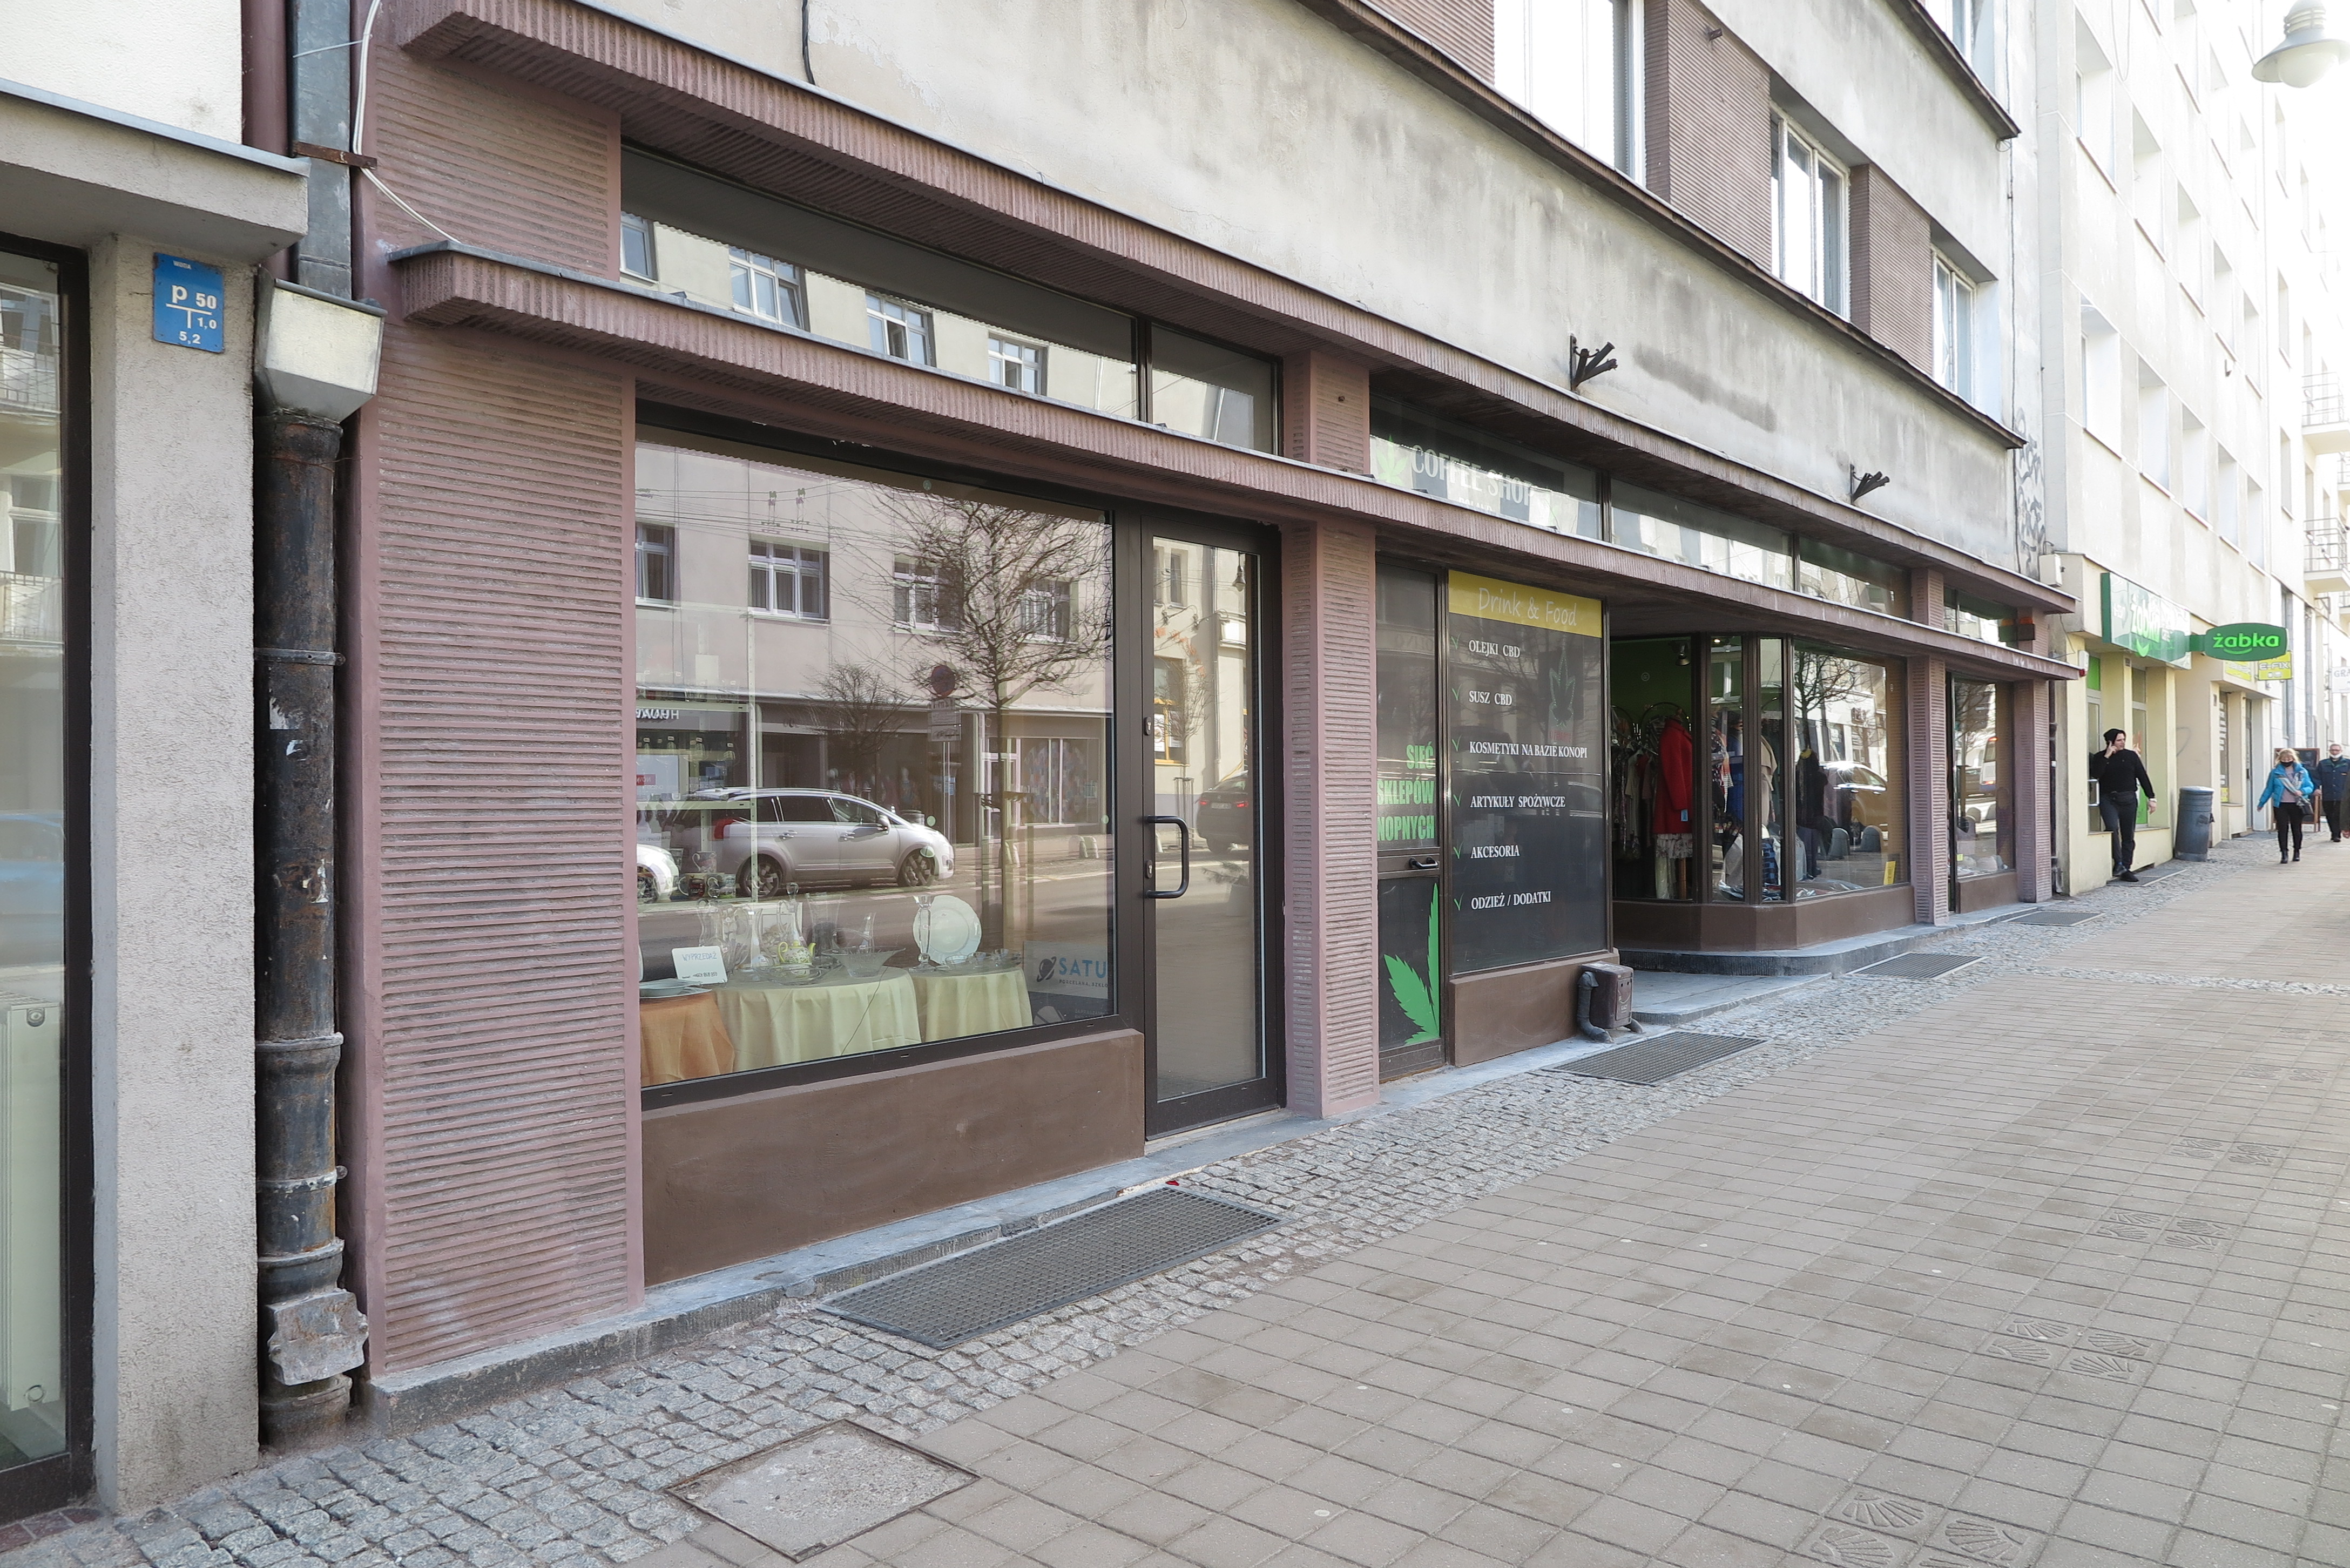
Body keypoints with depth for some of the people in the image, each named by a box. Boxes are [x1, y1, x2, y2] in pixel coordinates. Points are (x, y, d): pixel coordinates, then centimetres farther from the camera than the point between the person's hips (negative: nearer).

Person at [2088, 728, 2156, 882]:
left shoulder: (2131, 756, 9)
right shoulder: (2099, 758, 6)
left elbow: (2143, 777, 11)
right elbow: (2094, 774, -11)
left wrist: (2151, 797, 7)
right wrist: (2106, 757, -11)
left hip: (2128, 799, 2)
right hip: (2108, 799, -2)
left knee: (2129, 836, 2)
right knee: (2112, 828, -24)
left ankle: (2126, 869, 6)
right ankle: (2118, 864, -20)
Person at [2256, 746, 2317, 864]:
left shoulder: (2302, 772, 4)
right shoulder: (2275, 772, 4)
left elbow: (2310, 787, 3)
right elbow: (2269, 789, 10)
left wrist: (2302, 791, -18)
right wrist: (2261, 803, 11)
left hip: (2297, 805, 0)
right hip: (2281, 805, 0)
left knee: (2296, 829, 9)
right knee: (2282, 829, -4)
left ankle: (2297, 851, 24)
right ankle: (2284, 854, 0)